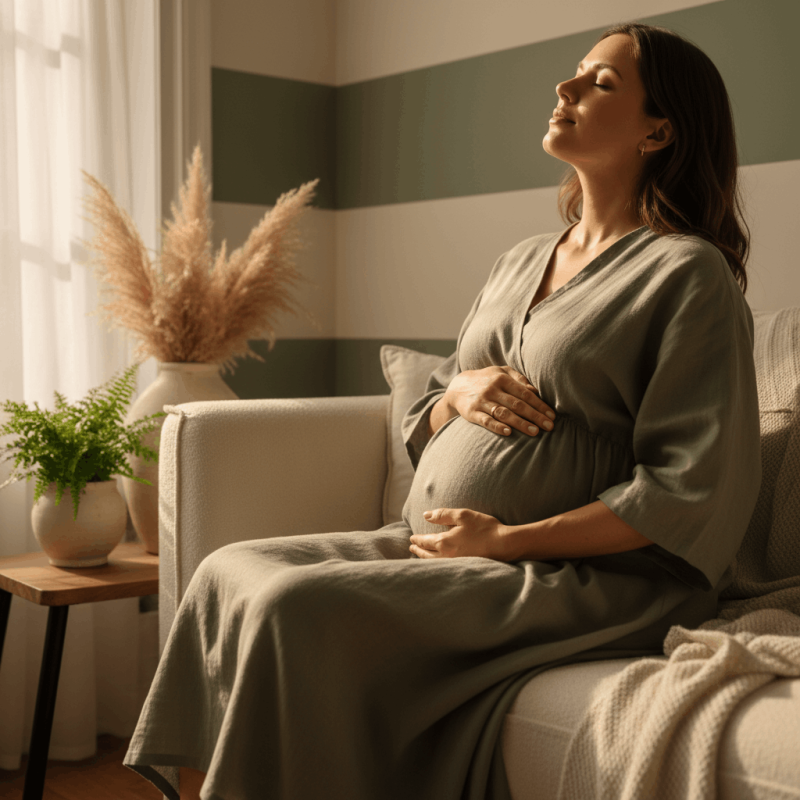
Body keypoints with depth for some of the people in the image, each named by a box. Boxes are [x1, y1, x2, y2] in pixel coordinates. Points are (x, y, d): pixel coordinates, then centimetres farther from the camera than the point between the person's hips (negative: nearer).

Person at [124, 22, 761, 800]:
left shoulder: (688, 271, -6)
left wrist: (506, 540, -14)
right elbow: (418, 422, 21)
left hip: (578, 574, -7)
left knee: (301, 609, -25)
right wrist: (460, 391, -3)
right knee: (229, 570, -7)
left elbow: (693, 493, -14)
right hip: (430, 544, 8)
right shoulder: (519, 262, 17)